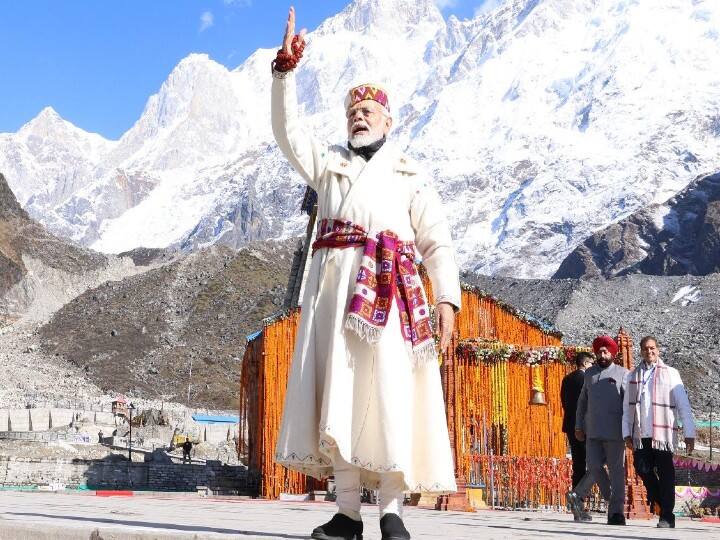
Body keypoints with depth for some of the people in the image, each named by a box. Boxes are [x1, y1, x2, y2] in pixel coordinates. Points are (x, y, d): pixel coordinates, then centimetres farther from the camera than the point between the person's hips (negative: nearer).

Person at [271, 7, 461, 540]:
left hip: (387, 290, -3)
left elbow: (438, 241, 8)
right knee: (337, 393, -4)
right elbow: (287, 129, 11)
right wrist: (286, 68, -1)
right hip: (334, 284, 3)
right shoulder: (328, 162, 25)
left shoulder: (409, 176, 16)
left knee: (386, 393, -12)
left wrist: (447, 298, -6)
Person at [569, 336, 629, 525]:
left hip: (614, 432, -3)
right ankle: (613, 501, 16)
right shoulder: (590, 373, 15)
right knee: (595, 468, -3)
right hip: (592, 431, 3)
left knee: (616, 470, -2)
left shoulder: (622, 373, 3)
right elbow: (582, 401, 21)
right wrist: (578, 426, 15)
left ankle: (616, 511, 3)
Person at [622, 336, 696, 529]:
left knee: (665, 474, -1)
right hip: (641, 434, 3)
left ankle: (667, 516, 6)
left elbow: (683, 405, 0)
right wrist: (627, 433, 7)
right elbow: (627, 407, 14)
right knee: (642, 469, -2)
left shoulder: (670, 373, 3)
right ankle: (659, 498, 25)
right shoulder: (633, 376, 13)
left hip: (662, 433, -3)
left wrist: (689, 433, -6)